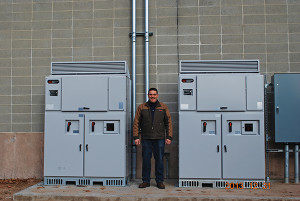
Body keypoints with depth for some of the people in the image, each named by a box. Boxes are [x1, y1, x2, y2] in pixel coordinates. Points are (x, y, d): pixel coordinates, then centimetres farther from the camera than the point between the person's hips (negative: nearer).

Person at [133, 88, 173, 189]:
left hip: (159, 138, 0)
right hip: (146, 139, 0)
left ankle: (159, 181, 15)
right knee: (146, 159, 4)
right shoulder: (141, 107, 7)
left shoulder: (163, 107, 7)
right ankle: (146, 181, 15)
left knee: (159, 160, 3)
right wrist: (136, 137, -1)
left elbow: (168, 122, 7)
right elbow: (136, 123, 6)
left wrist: (169, 137, 0)